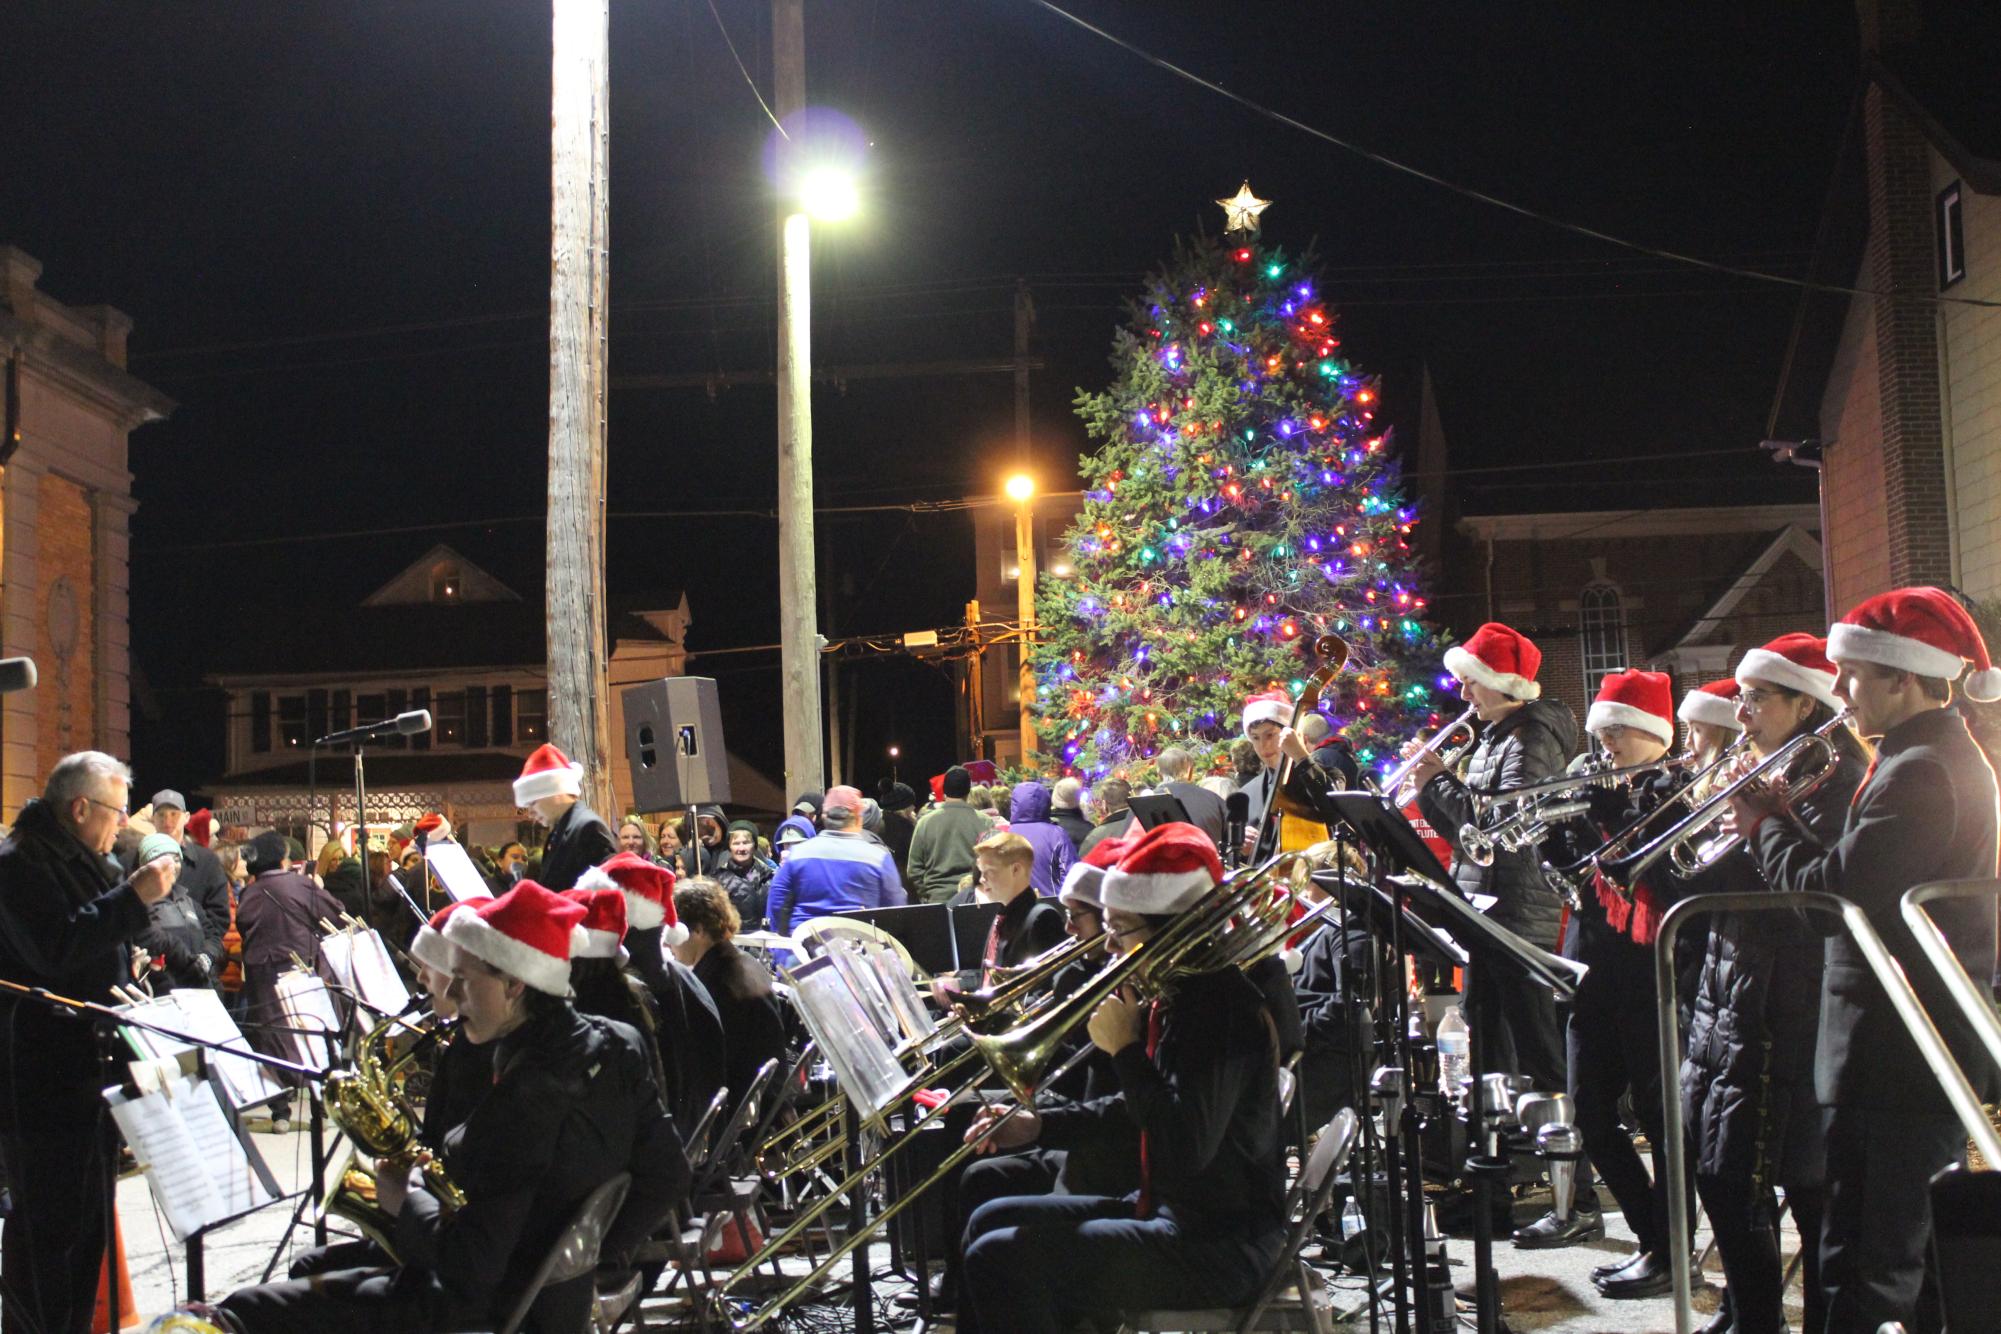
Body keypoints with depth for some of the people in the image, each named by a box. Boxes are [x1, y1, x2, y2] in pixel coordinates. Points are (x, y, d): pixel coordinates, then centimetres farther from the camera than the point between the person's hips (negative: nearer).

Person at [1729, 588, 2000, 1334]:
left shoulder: (1918, 773, -18)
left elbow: (1832, 887, -23)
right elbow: (1861, 873, 14)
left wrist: (1764, 825, -7)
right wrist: (1780, 822, 5)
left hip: (1893, 1056, -11)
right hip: (1936, 1046, 11)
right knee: (1908, 1255, 19)